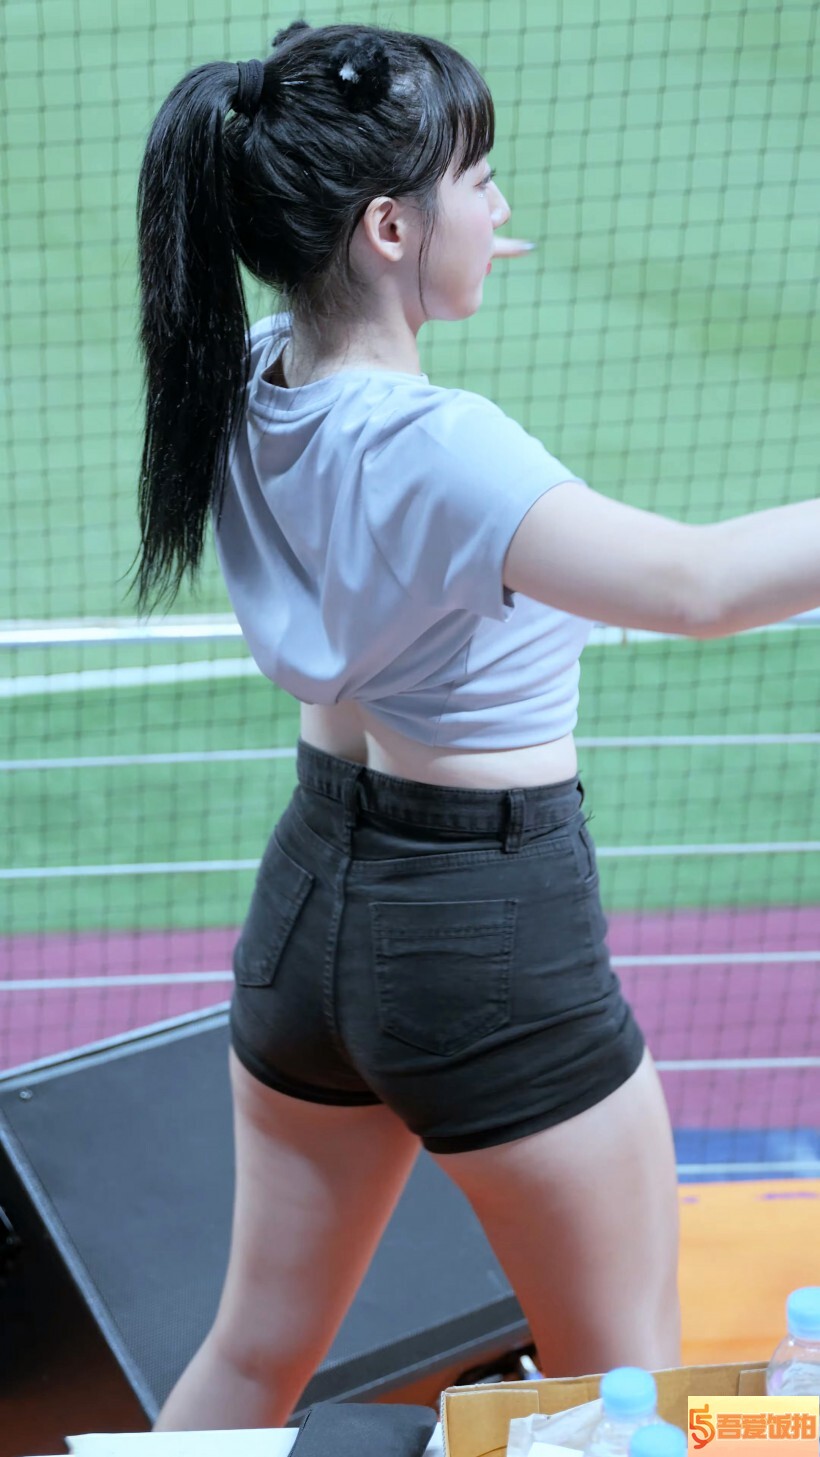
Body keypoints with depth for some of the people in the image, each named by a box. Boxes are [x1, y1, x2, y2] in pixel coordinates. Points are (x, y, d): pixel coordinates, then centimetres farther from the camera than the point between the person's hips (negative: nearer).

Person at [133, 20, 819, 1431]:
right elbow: (701, 582, -37)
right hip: (490, 942, -8)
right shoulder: (435, 449, -26)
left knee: (255, 1354, 21)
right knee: (628, 1384, 12)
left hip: (308, 891, 8)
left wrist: (428, 273, 25)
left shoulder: (252, 384, -2)